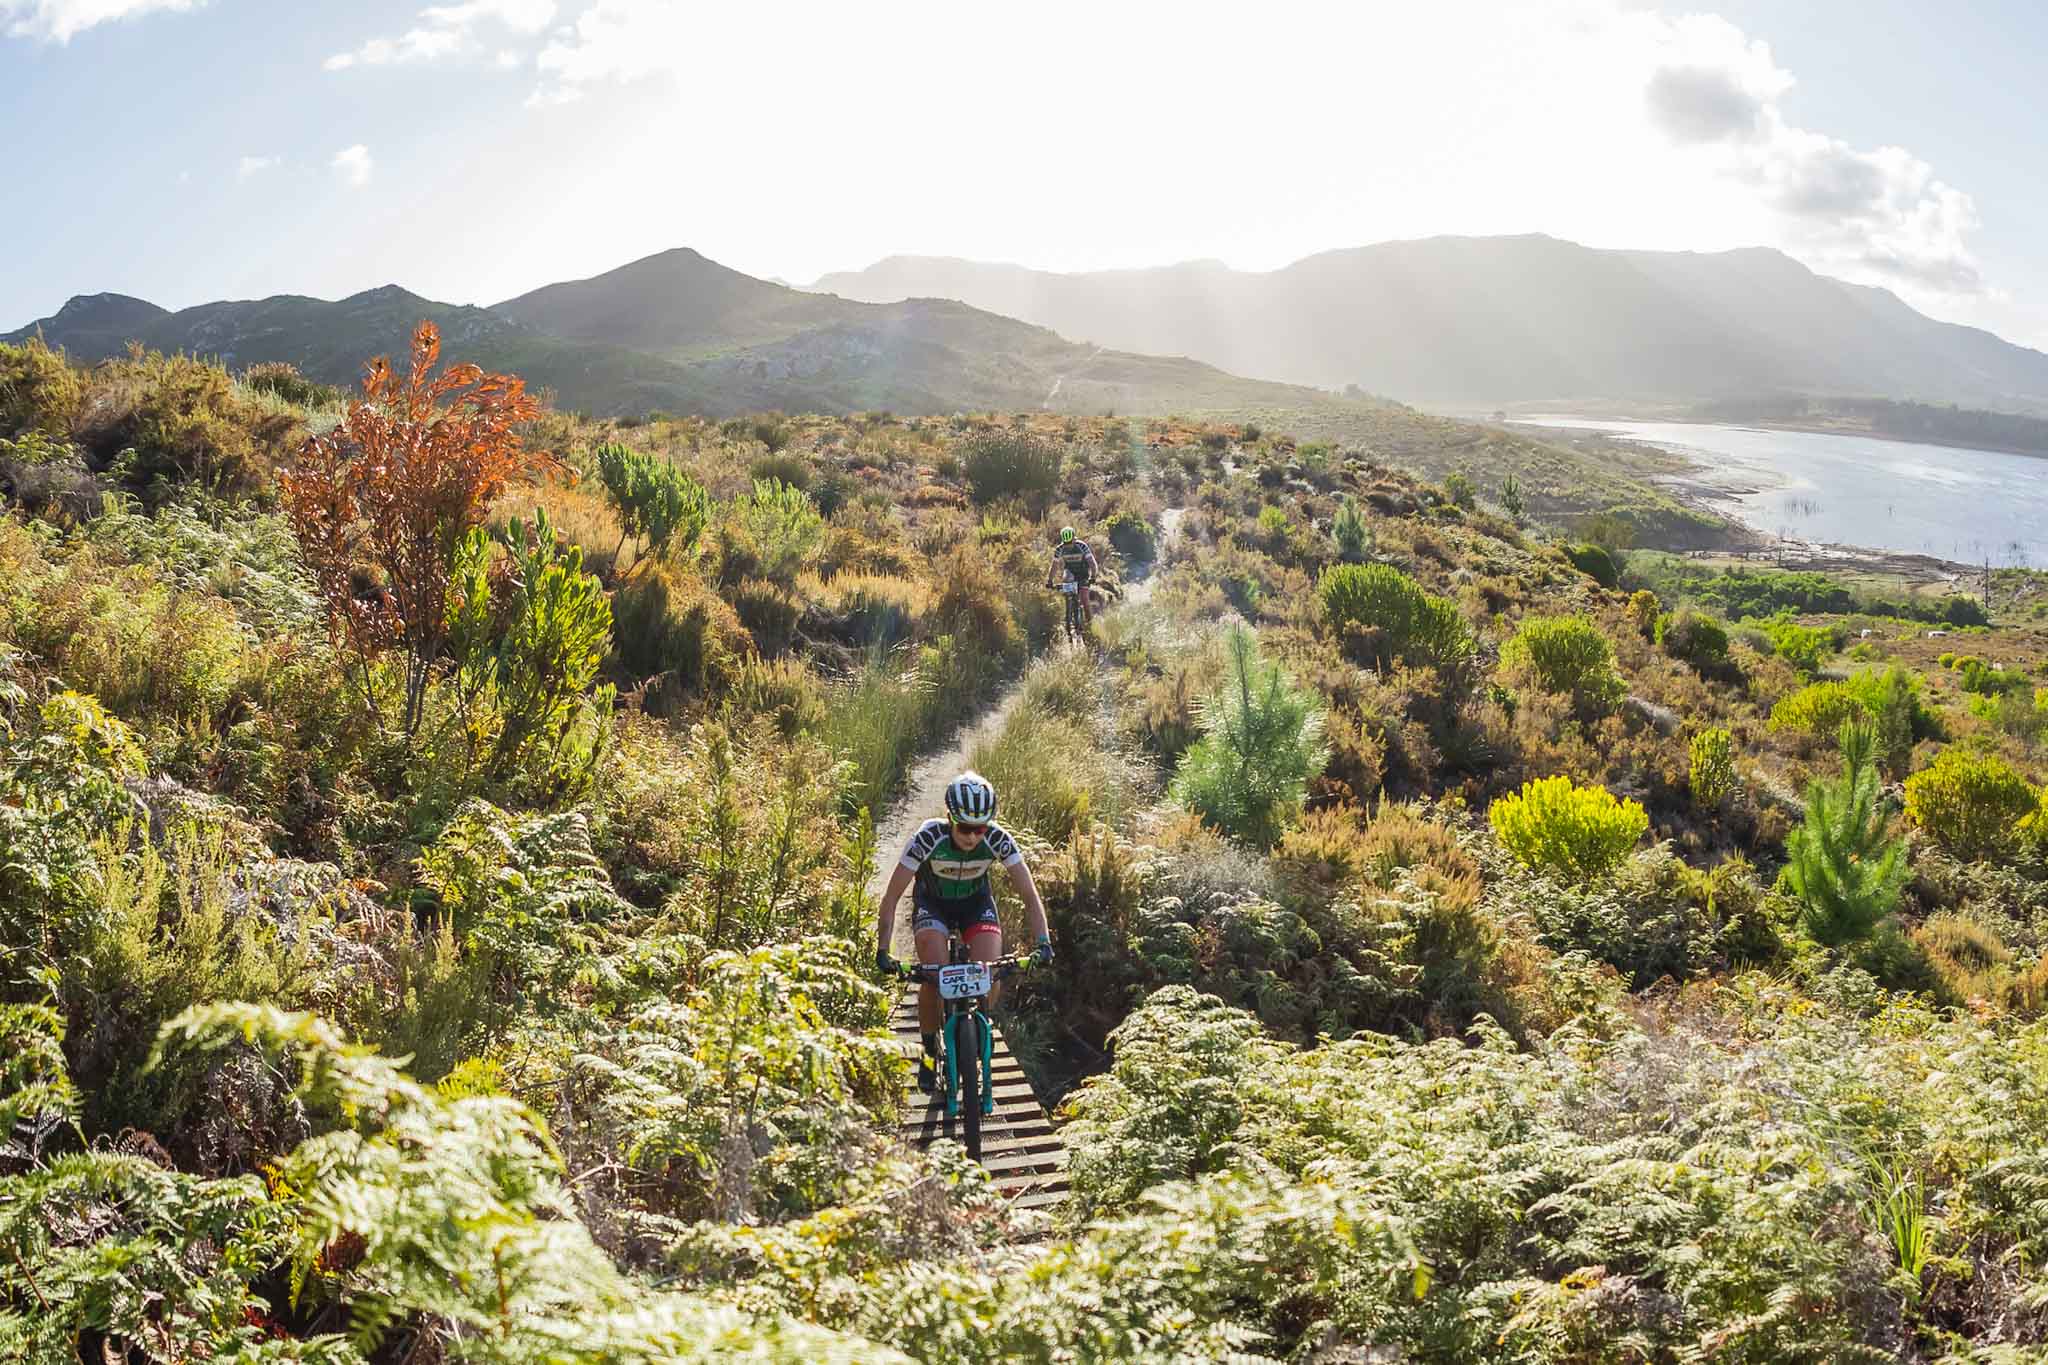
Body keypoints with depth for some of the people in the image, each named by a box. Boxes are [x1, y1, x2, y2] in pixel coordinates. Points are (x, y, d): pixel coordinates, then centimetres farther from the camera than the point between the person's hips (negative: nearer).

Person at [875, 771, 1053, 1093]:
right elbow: (891, 897, -27)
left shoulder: (998, 840, -29)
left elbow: (1030, 895, -22)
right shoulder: (929, 838, -33)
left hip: (976, 901, 2)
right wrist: (883, 951, -33)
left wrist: (1043, 943, -34)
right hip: (932, 902, -1)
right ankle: (929, 1051, 2)